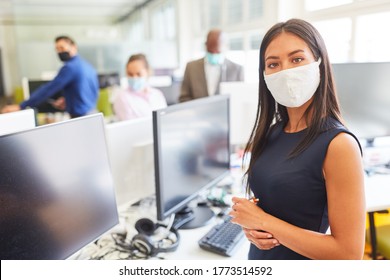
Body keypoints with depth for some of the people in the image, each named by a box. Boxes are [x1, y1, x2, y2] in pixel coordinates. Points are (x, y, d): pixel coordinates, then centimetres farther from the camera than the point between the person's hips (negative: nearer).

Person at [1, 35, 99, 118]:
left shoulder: (70, 67, -14)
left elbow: (48, 89, -18)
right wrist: (68, 100, 14)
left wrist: (20, 106, -16)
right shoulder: (88, 66, 12)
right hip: (92, 113, 9)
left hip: (81, 117, -9)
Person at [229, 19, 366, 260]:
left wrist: (264, 222, -21)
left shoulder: (339, 144, -23)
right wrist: (250, 227, -12)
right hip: (259, 255, 6)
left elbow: (349, 253, -22)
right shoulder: (270, 133, -5)